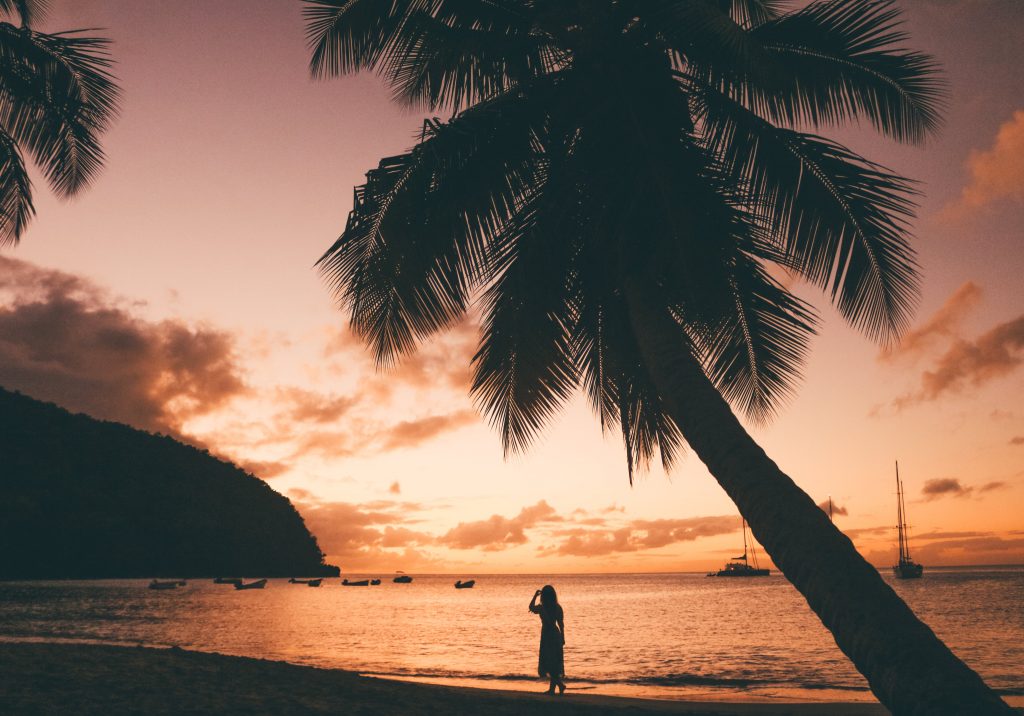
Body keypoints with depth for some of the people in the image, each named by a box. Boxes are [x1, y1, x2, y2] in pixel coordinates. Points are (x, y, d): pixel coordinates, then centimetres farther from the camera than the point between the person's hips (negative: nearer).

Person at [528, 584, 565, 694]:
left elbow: (531, 608, 1)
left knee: (547, 662, 0)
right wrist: (562, 638, 13)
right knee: (555, 662, 12)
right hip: (556, 635, 6)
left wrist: (535, 596, 9)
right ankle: (552, 688, 18)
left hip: (547, 635, -6)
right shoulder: (558, 607, 0)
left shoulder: (541, 608, -15)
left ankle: (560, 684, -14)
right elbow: (561, 624, 4)